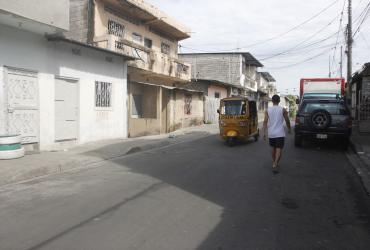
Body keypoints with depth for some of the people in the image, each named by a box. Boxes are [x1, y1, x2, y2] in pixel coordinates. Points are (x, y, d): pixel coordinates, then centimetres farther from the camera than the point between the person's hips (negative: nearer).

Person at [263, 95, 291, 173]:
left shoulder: (268, 110, 1)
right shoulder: (283, 110, -3)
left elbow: (265, 122, -6)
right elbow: (287, 121, 3)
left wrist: (264, 133, -6)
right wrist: (289, 129, 20)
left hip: (271, 133, 3)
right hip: (280, 134, -3)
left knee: (273, 148, 20)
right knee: (279, 150, -3)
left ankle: (274, 163, 34)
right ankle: (275, 165, -18)